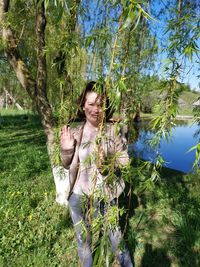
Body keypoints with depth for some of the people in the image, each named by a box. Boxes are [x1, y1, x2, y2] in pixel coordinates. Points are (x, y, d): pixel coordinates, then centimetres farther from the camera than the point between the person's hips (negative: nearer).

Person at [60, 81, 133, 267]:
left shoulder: (113, 130, -12)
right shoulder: (75, 132, -6)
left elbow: (124, 159, -7)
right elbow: (68, 165, 2)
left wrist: (107, 162, -25)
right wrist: (66, 150, -17)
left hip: (105, 194, -2)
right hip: (78, 194, 2)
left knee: (114, 233, 18)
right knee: (82, 237, 23)